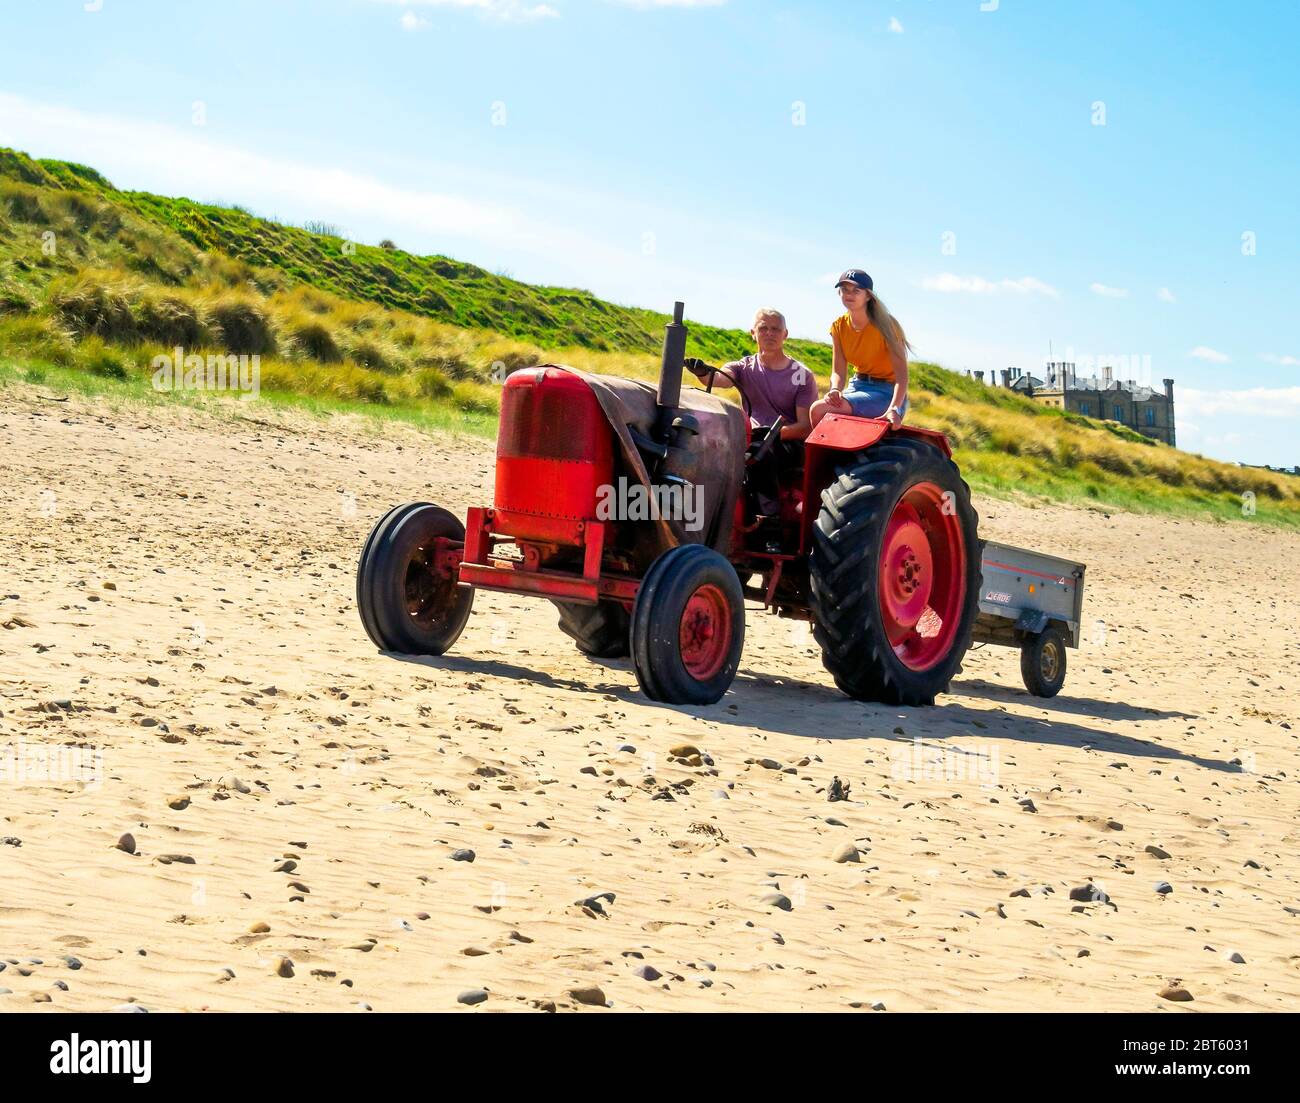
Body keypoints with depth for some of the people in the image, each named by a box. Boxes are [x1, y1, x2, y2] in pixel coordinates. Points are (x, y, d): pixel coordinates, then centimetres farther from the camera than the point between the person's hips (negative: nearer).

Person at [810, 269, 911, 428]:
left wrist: (894, 409, -39)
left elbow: (901, 372, -23)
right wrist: (835, 390, -24)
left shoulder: (884, 325, -14)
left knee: (819, 411, -25)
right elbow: (838, 371, 1)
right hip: (857, 385, 6)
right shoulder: (839, 327, 3)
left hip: (885, 391, -6)